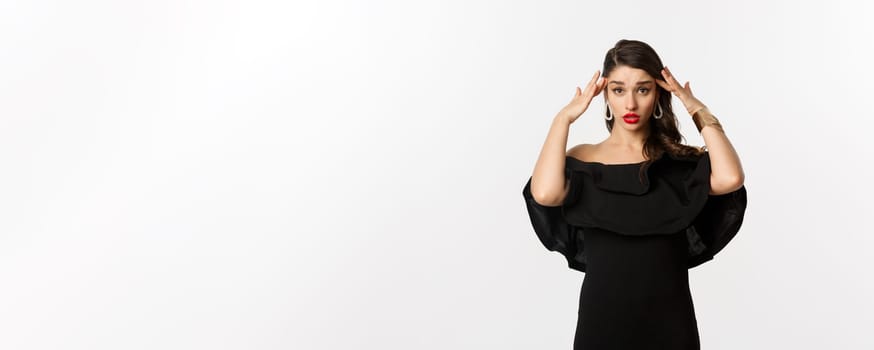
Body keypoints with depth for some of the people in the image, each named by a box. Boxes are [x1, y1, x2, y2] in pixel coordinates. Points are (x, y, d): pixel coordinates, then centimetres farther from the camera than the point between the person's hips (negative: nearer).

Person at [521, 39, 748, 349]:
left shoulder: (682, 162, 0)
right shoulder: (583, 160, 0)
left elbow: (729, 179, -21)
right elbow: (545, 193, -21)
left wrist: (698, 110, -10)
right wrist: (564, 118, -11)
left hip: (669, 320, 1)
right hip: (601, 318, 0)